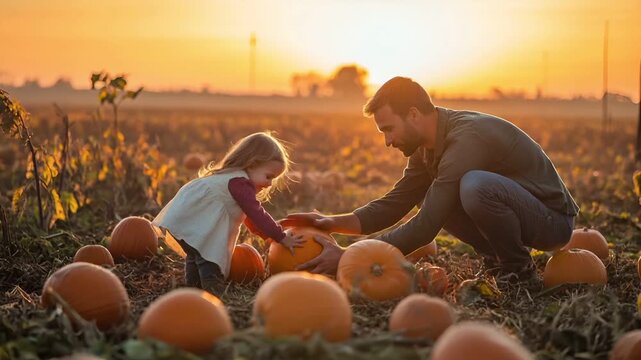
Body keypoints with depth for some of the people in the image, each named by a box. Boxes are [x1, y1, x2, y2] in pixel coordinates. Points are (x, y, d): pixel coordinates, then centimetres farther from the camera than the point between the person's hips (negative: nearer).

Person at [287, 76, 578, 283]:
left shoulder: (466, 140, -28)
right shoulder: (426, 146, 3)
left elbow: (425, 228, -30)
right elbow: (393, 205, 4)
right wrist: (333, 222, -12)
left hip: (552, 218, -9)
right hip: (520, 214, 9)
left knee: (475, 185, -35)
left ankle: (518, 268, -11)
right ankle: (496, 258, 6)